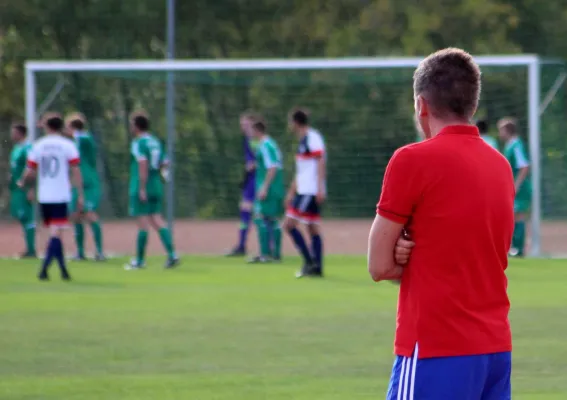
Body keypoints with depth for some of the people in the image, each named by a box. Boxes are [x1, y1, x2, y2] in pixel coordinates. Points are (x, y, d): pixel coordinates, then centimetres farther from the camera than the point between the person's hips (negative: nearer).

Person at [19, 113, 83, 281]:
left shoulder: (38, 145, 5)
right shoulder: (67, 145, -2)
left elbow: (30, 171, 8)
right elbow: (75, 171, -7)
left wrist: (22, 182, 29)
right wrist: (80, 195, -4)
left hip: (43, 197, 3)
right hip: (60, 196, -3)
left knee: (55, 232, 15)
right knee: (56, 233, -7)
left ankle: (63, 269, 18)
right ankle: (44, 270, -21)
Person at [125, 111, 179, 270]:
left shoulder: (138, 143, -11)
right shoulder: (155, 142, 13)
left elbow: (143, 165, -21)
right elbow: (163, 164, 15)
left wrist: (142, 188, -22)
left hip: (141, 188, -7)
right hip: (156, 187, 7)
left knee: (143, 223, -3)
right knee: (156, 220, 8)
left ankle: (139, 260, 3)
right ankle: (172, 255, -4)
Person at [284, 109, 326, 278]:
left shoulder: (312, 138, -10)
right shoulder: (303, 140, 19)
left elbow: (321, 162, -18)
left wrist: (320, 188, -24)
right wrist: (291, 192, 30)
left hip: (311, 192, -10)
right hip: (303, 191, 10)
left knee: (289, 224, -12)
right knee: (313, 229, 8)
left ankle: (309, 261, -11)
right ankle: (317, 267, 8)